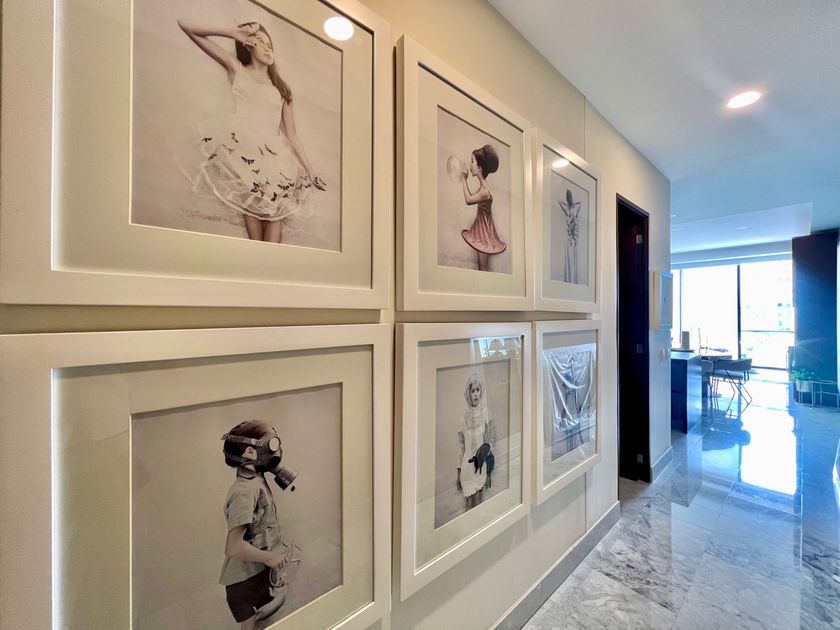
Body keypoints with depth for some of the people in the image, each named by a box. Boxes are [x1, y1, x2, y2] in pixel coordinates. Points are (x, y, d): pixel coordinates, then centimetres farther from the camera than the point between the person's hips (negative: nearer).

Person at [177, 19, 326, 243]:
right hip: (244, 146, -2)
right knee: (253, 203, -19)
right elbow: (186, 27, 19)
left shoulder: (281, 88, 24)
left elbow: (291, 135, 17)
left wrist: (309, 169, 8)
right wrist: (234, 33, 16)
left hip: (274, 152, 2)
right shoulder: (236, 69, 19)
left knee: (275, 208, -15)